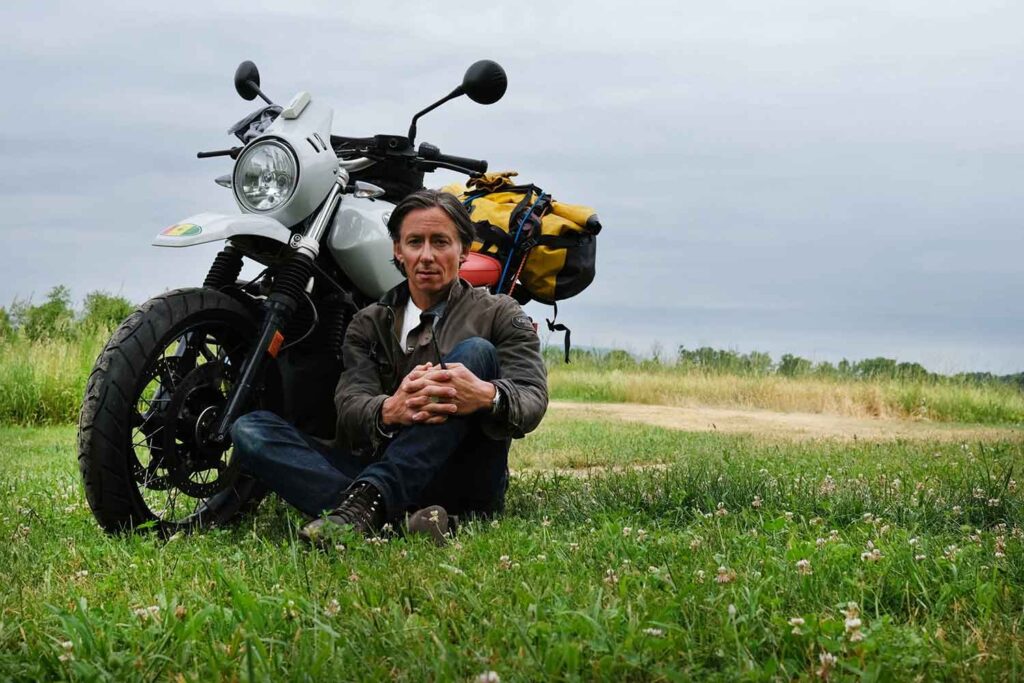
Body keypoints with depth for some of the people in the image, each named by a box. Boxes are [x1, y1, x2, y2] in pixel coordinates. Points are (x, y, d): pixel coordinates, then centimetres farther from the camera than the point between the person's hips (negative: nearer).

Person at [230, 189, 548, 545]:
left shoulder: (499, 314, 11)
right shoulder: (368, 324, 18)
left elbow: (532, 399, -6)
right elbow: (350, 405, 0)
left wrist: (487, 396, -32)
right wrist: (390, 410, -27)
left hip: (465, 485, -2)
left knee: (475, 352, -24)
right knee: (250, 429, -15)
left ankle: (367, 501, -40)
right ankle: (395, 517, -38)